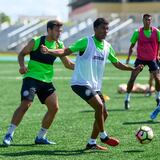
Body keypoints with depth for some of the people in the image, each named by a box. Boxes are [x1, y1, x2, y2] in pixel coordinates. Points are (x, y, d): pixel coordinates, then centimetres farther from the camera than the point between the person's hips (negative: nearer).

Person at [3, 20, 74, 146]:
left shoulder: (59, 45, 5)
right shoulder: (36, 42, -7)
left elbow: (68, 64, 12)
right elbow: (22, 54, 3)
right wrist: (22, 66, -16)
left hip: (47, 81, 6)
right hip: (32, 78, -6)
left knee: (54, 108, -2)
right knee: (25, 105, -19)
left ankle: (41, 137, 12)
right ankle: (9, 135, -11)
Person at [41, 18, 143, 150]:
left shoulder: (107, 46, 10)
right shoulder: (86, 42, -10)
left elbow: (117, 64, 21)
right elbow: (66, 51, -14)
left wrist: (133, 69, 11)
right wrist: (49, 51, -29)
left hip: (95, 86, 8)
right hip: (81, 83, -8)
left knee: (104, 113, 5)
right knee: (99, 105, -23)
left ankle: (91, 143, 15)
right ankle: (103, 136, -8)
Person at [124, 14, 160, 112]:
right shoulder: (138, 32, -6)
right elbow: (132, 46, 0)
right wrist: (129, 57, -12)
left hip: (152, 59, 1)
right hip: (140, 58, -1)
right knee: (132, 78, -10)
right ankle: (127, 99, 0)